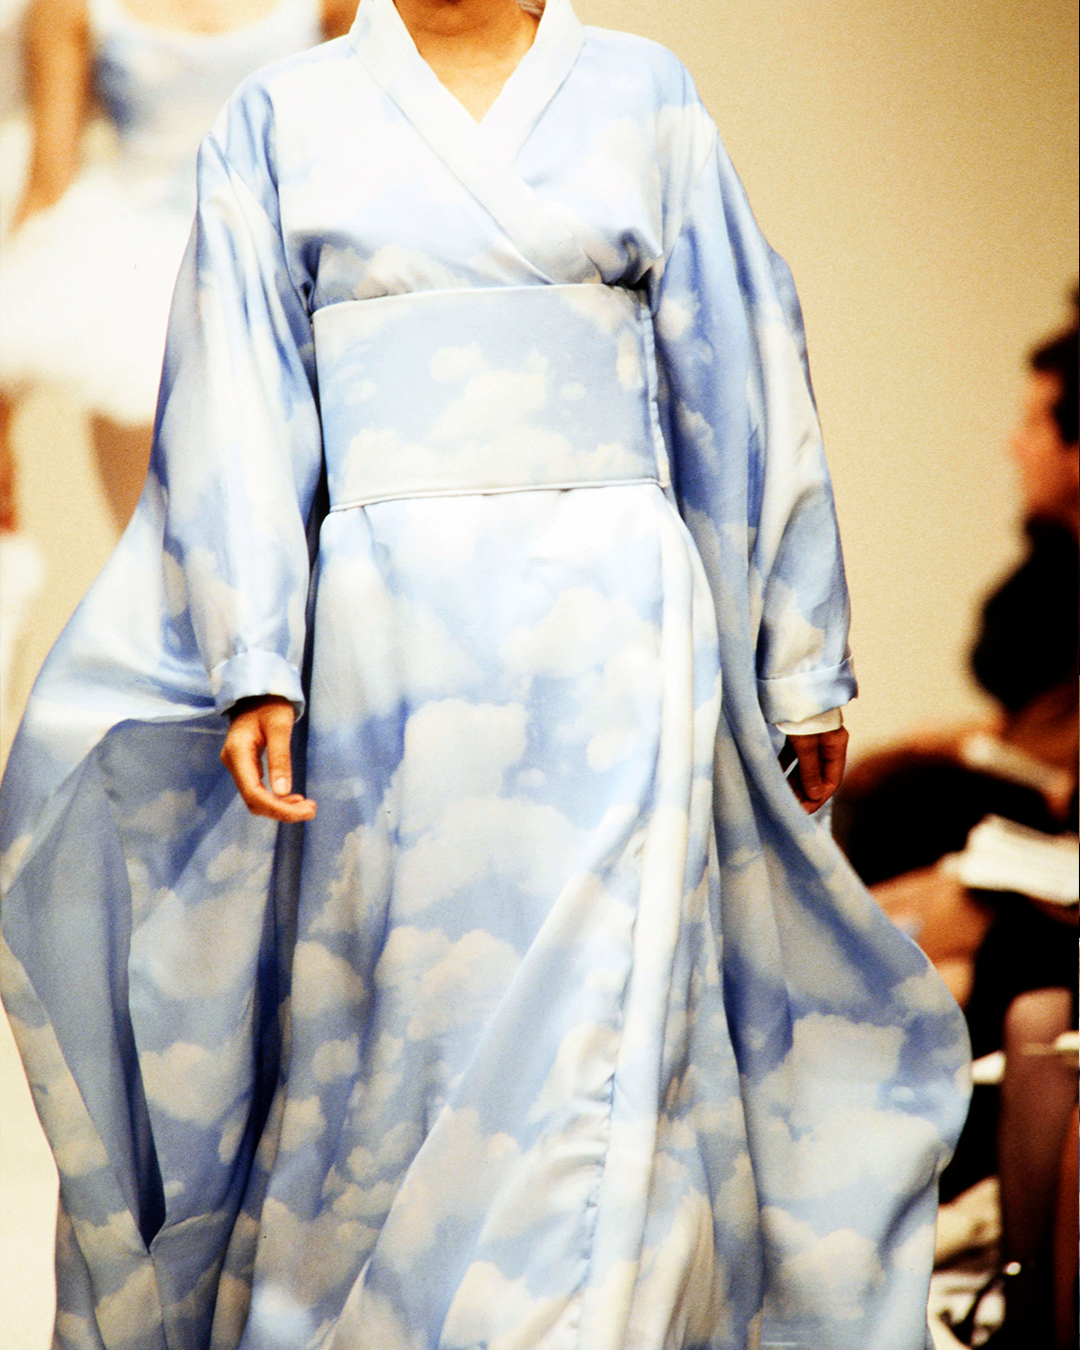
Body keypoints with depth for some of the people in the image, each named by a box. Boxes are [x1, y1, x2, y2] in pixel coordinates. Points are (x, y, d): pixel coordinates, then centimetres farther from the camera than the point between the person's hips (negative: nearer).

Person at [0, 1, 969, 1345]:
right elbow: (241, 413, 2)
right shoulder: (282, 119, 7)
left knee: (596, 1034, -8)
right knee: (400, 1039, 5)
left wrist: (802, 658, 9)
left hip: (615, 631, 0)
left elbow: (745, 378, 10)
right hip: (392, 640, 0)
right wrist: (256, 668, -9)